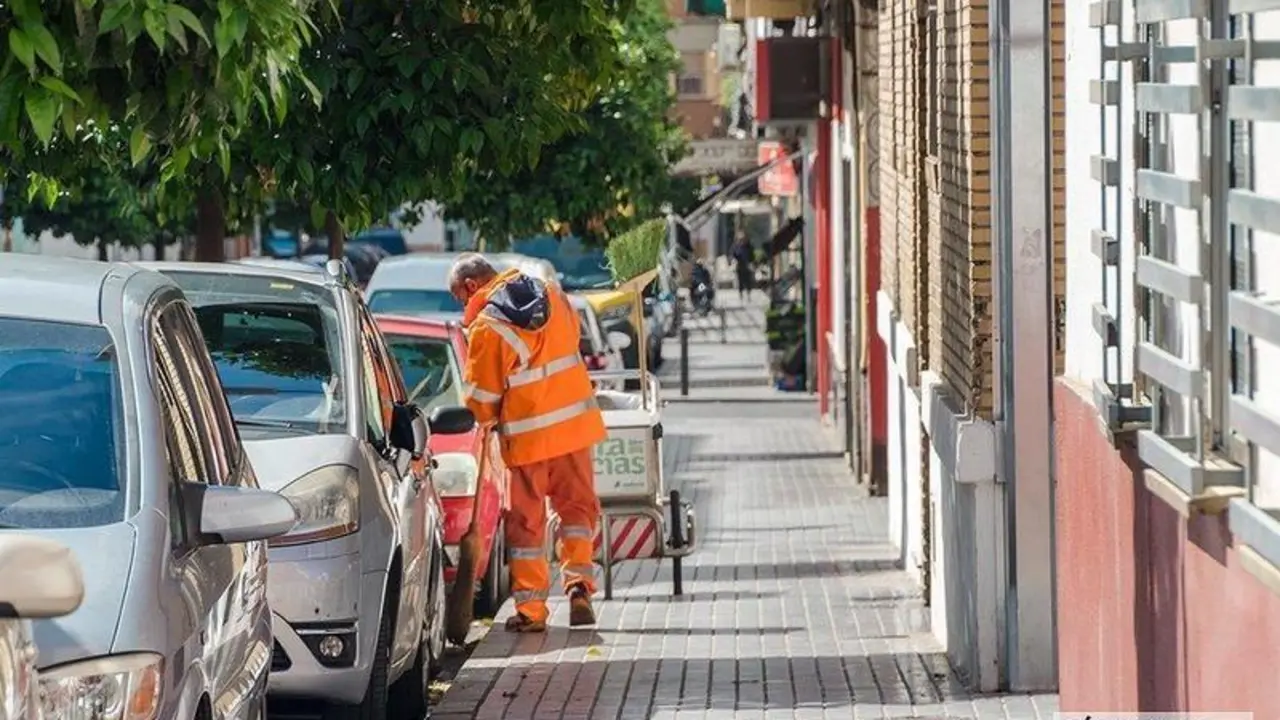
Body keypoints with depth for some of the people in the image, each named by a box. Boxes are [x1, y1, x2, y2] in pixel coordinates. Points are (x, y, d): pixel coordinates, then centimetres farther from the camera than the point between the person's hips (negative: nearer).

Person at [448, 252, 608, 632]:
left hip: (528, 435, -5)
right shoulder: (553, 296, 3)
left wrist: (488, 421, 12)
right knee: (577, 505, 15)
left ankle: (530, 607, 10)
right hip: (575, 424, 5)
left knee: (527, 519, 7)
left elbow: (481, 396, -10)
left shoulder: (487, 327, -15)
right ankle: (579, 584, 0)